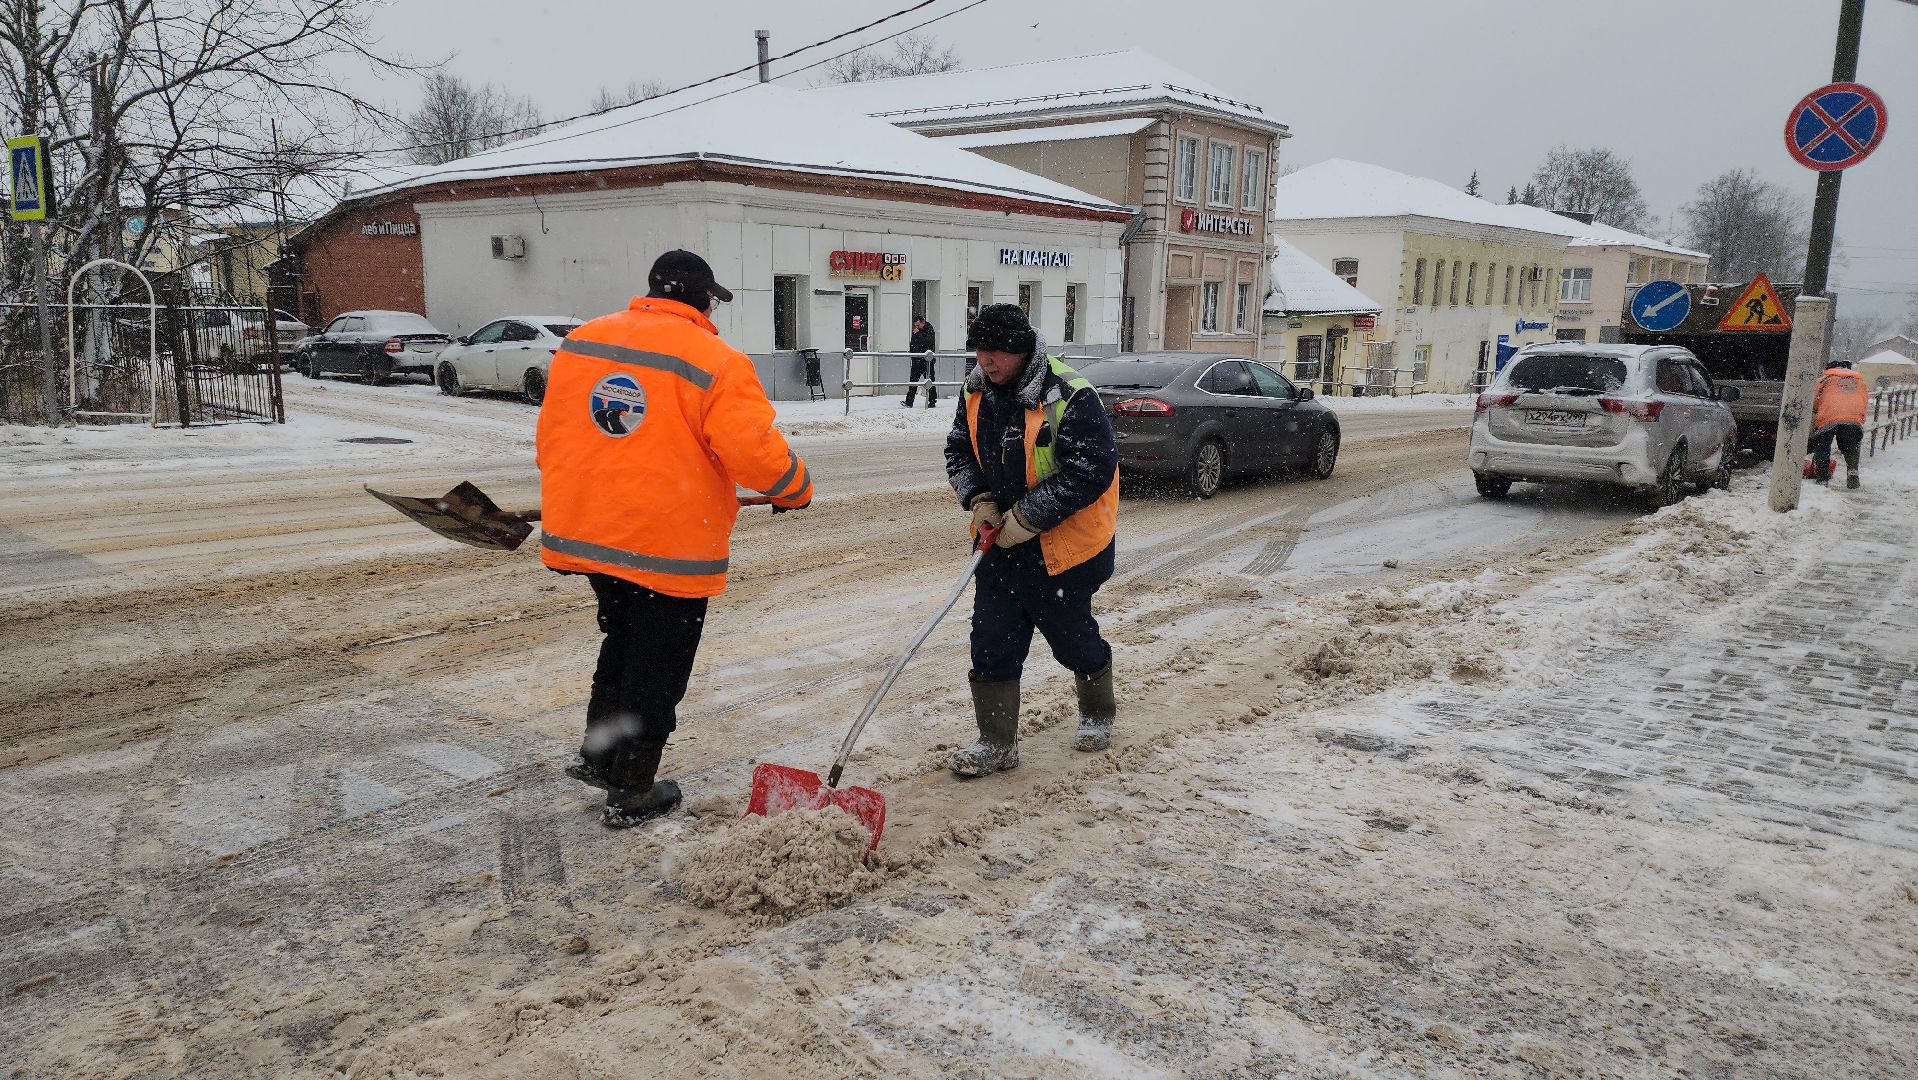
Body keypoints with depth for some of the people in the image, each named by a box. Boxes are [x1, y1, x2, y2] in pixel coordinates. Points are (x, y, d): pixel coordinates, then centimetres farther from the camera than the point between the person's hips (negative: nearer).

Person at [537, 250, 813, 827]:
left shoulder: (580, 342, 8)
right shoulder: (713, 361, -14)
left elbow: (551, 435, 15)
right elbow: (753, 450, -19)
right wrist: (796, 489, 0)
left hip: (583, 532, 7)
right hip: (669, 544, -6)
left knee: (622, 640, 28)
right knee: (656, 670, 9)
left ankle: (597, 755, 35)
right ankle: (632, 794, 21)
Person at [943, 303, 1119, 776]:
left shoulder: (1072, 398, -22)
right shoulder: (976, 392, 0)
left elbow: (1089, 472, -24)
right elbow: (959, 452, 11)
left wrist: (1027, 517, -23)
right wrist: (979, 499, -8)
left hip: (1063, 545, -5)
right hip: (1001, 542, 6)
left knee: (1073, 639, 12)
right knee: (991, 643, 3)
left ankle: (1098, 714, 41)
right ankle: (997, 744, 14)